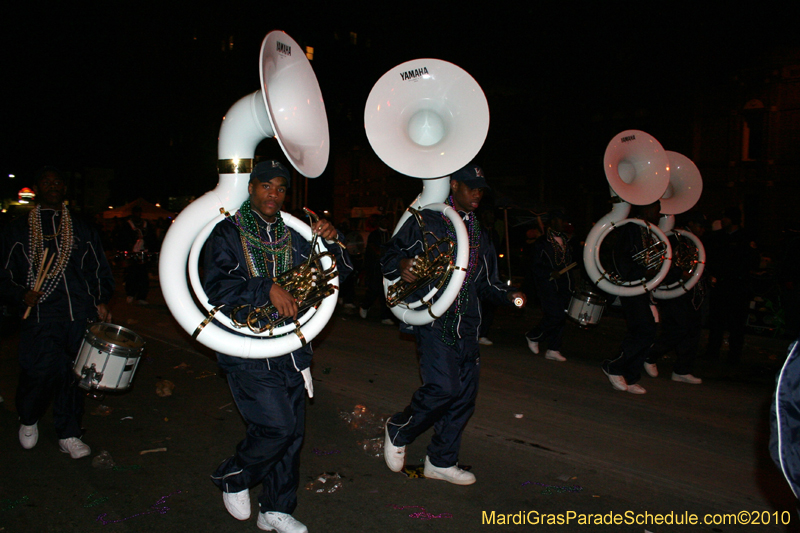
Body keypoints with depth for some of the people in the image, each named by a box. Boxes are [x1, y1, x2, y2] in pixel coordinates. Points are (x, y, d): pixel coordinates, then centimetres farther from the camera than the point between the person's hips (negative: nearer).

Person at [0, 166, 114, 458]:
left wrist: (101, 300, 4)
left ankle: (68, 434, 17)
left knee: (73, 375, 3)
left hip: (81, 315, 2)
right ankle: (28, 420, 22)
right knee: (38, 373, -9)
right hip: (40, 317, -2)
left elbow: (100, 270, 18)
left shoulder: (83, 230, 18)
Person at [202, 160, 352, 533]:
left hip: (290, 348, 6)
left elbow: (337, 275, 13)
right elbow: (216, 288, -17)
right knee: (277, 426, -11)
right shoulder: (227, 234, -3)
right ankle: (232, 478, 18)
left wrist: (332, 243, -5)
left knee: (292, 432, 9)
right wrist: (267, 288, -25)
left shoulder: (292, 236, 12)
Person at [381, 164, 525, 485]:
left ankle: (441, 461, 24)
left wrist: (508, 295, 5)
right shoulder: (425, 222, 0)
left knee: (464, 396, 7)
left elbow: (487, 282, 24)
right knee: (444, 386, -18)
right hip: (433, 318, -7)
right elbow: (389, 256, 0)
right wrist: (401, 264, -22)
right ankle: (398, 431, 9)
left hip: (466, 326, 7)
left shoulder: (479, 234, 20)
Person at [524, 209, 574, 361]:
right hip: (548, 286, -7)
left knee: (561, 317, 3)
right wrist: (550, 273, -22)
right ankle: (533, 336, 9)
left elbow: (570, 262, 26)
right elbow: (535, 267, -8)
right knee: (555, 316, -14)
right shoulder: (541, 243, -4)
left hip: (564, 286, 7)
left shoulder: (565, 241, 17)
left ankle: (553, 350, 11)